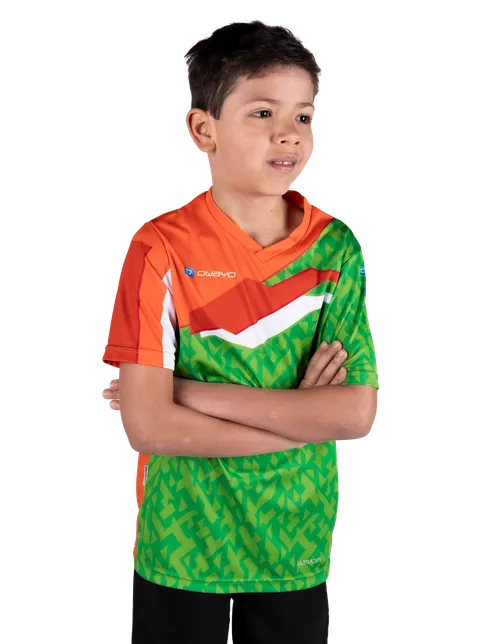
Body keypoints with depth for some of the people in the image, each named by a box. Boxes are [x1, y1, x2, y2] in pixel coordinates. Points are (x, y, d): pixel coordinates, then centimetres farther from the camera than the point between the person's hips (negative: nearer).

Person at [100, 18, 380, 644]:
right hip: (183, 545, -2)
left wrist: (201, 394, -20)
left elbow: (358, 412, -14)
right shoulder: (161, 249, -14)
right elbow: (147, 425, -20)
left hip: (298, 546, 2)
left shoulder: (337, 248, -7)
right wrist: (302, 417, -17)